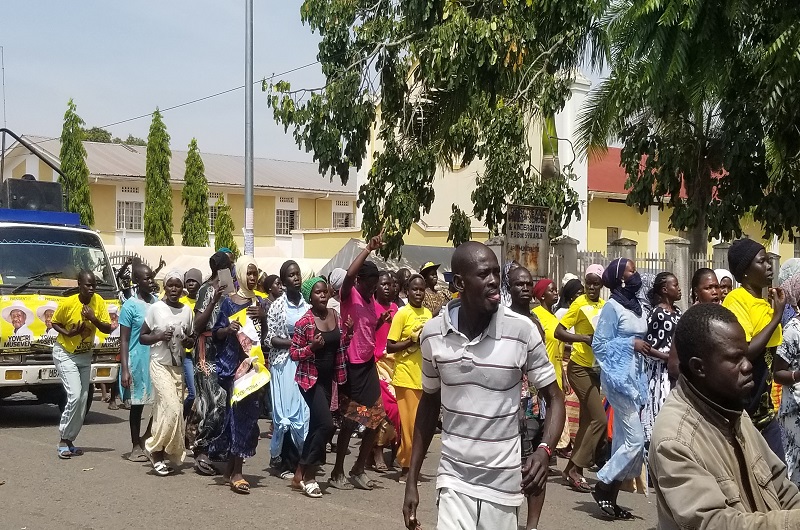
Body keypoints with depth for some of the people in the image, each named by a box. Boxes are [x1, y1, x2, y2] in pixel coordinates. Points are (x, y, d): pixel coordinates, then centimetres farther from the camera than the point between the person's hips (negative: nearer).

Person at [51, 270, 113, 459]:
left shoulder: (98, 301, -11)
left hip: (85, 356, 5)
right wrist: (68, 333, -23)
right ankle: (63, 441, -6)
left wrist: (94, 319, -26)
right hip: (65, 354, -5)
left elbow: (108, 329, -8)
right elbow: (55, 323, -5)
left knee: (83, 399, 5)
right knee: (75, 396, -17)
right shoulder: (67, 303, -20)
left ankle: (69, 440, 16)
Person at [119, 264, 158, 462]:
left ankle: (147, 438, 20)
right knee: (137, 404, 6)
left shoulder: (158, 302, 9)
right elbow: (124, 340, -7)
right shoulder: (130, 305, -7)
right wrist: (125, 370, -12)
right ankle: (136, 446, 17)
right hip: (138, 362, -5)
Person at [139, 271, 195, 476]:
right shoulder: (155, 308, -4)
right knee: (171, 408, -16)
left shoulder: (187, 310, 7)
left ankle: (161, 452, 10)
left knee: (176, 410, 1)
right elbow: (142, 337, 0)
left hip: (178, 366, 5)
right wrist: (160, 336, -17)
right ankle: (155, 449, 0)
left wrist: (188, 341, -6)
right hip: (160, 364, -5)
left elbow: (192, 340, 17)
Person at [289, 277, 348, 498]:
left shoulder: (335, 316, 4)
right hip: (310, 378, -7)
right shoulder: (304, 322, -13)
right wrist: (311, 347, -25)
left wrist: (348, 333, -3)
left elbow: (341, 346, 16)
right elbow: (293, 353, -9)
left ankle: (300, 474, 22)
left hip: (328, 378, 7)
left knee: (316, 426, 11)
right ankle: (308, 476, -2)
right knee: (326, 424, -15)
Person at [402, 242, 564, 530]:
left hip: (504, 483, 0)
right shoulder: (432, 334, -4)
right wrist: (412, 481, 7)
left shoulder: (522, 330, -12)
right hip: (454, 480, 1)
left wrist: (544, 450, -21)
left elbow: (554, 398, -2)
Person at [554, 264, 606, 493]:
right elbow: (558, 332, -15)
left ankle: (574, 468, 20)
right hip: (579, 368, -7)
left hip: (595, 368, 7)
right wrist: (586, 338, -25)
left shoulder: (604, 305, 7)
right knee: (599, 418, -12)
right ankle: (574, 468, -5)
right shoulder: (580, 303, -11)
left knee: (588, 420, 10)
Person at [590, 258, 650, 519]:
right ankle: (602, 486, 4)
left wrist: (645, 347, 1)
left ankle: (610, 497, 15)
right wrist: (631, 344, -15)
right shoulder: (612, 307, -9)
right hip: (619, 377, -8)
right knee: (635, 439, -10)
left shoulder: (638, 306, 13)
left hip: (635, 376, 8)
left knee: (623, 439, 9)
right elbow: (599, 345, -11)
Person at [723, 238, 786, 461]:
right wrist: (776, 317, -17)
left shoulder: (765, 302, 10)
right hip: (744, 410, -8)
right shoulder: (736, 300, -14)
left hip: (766, 409, 8)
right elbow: (744, 354, -26)